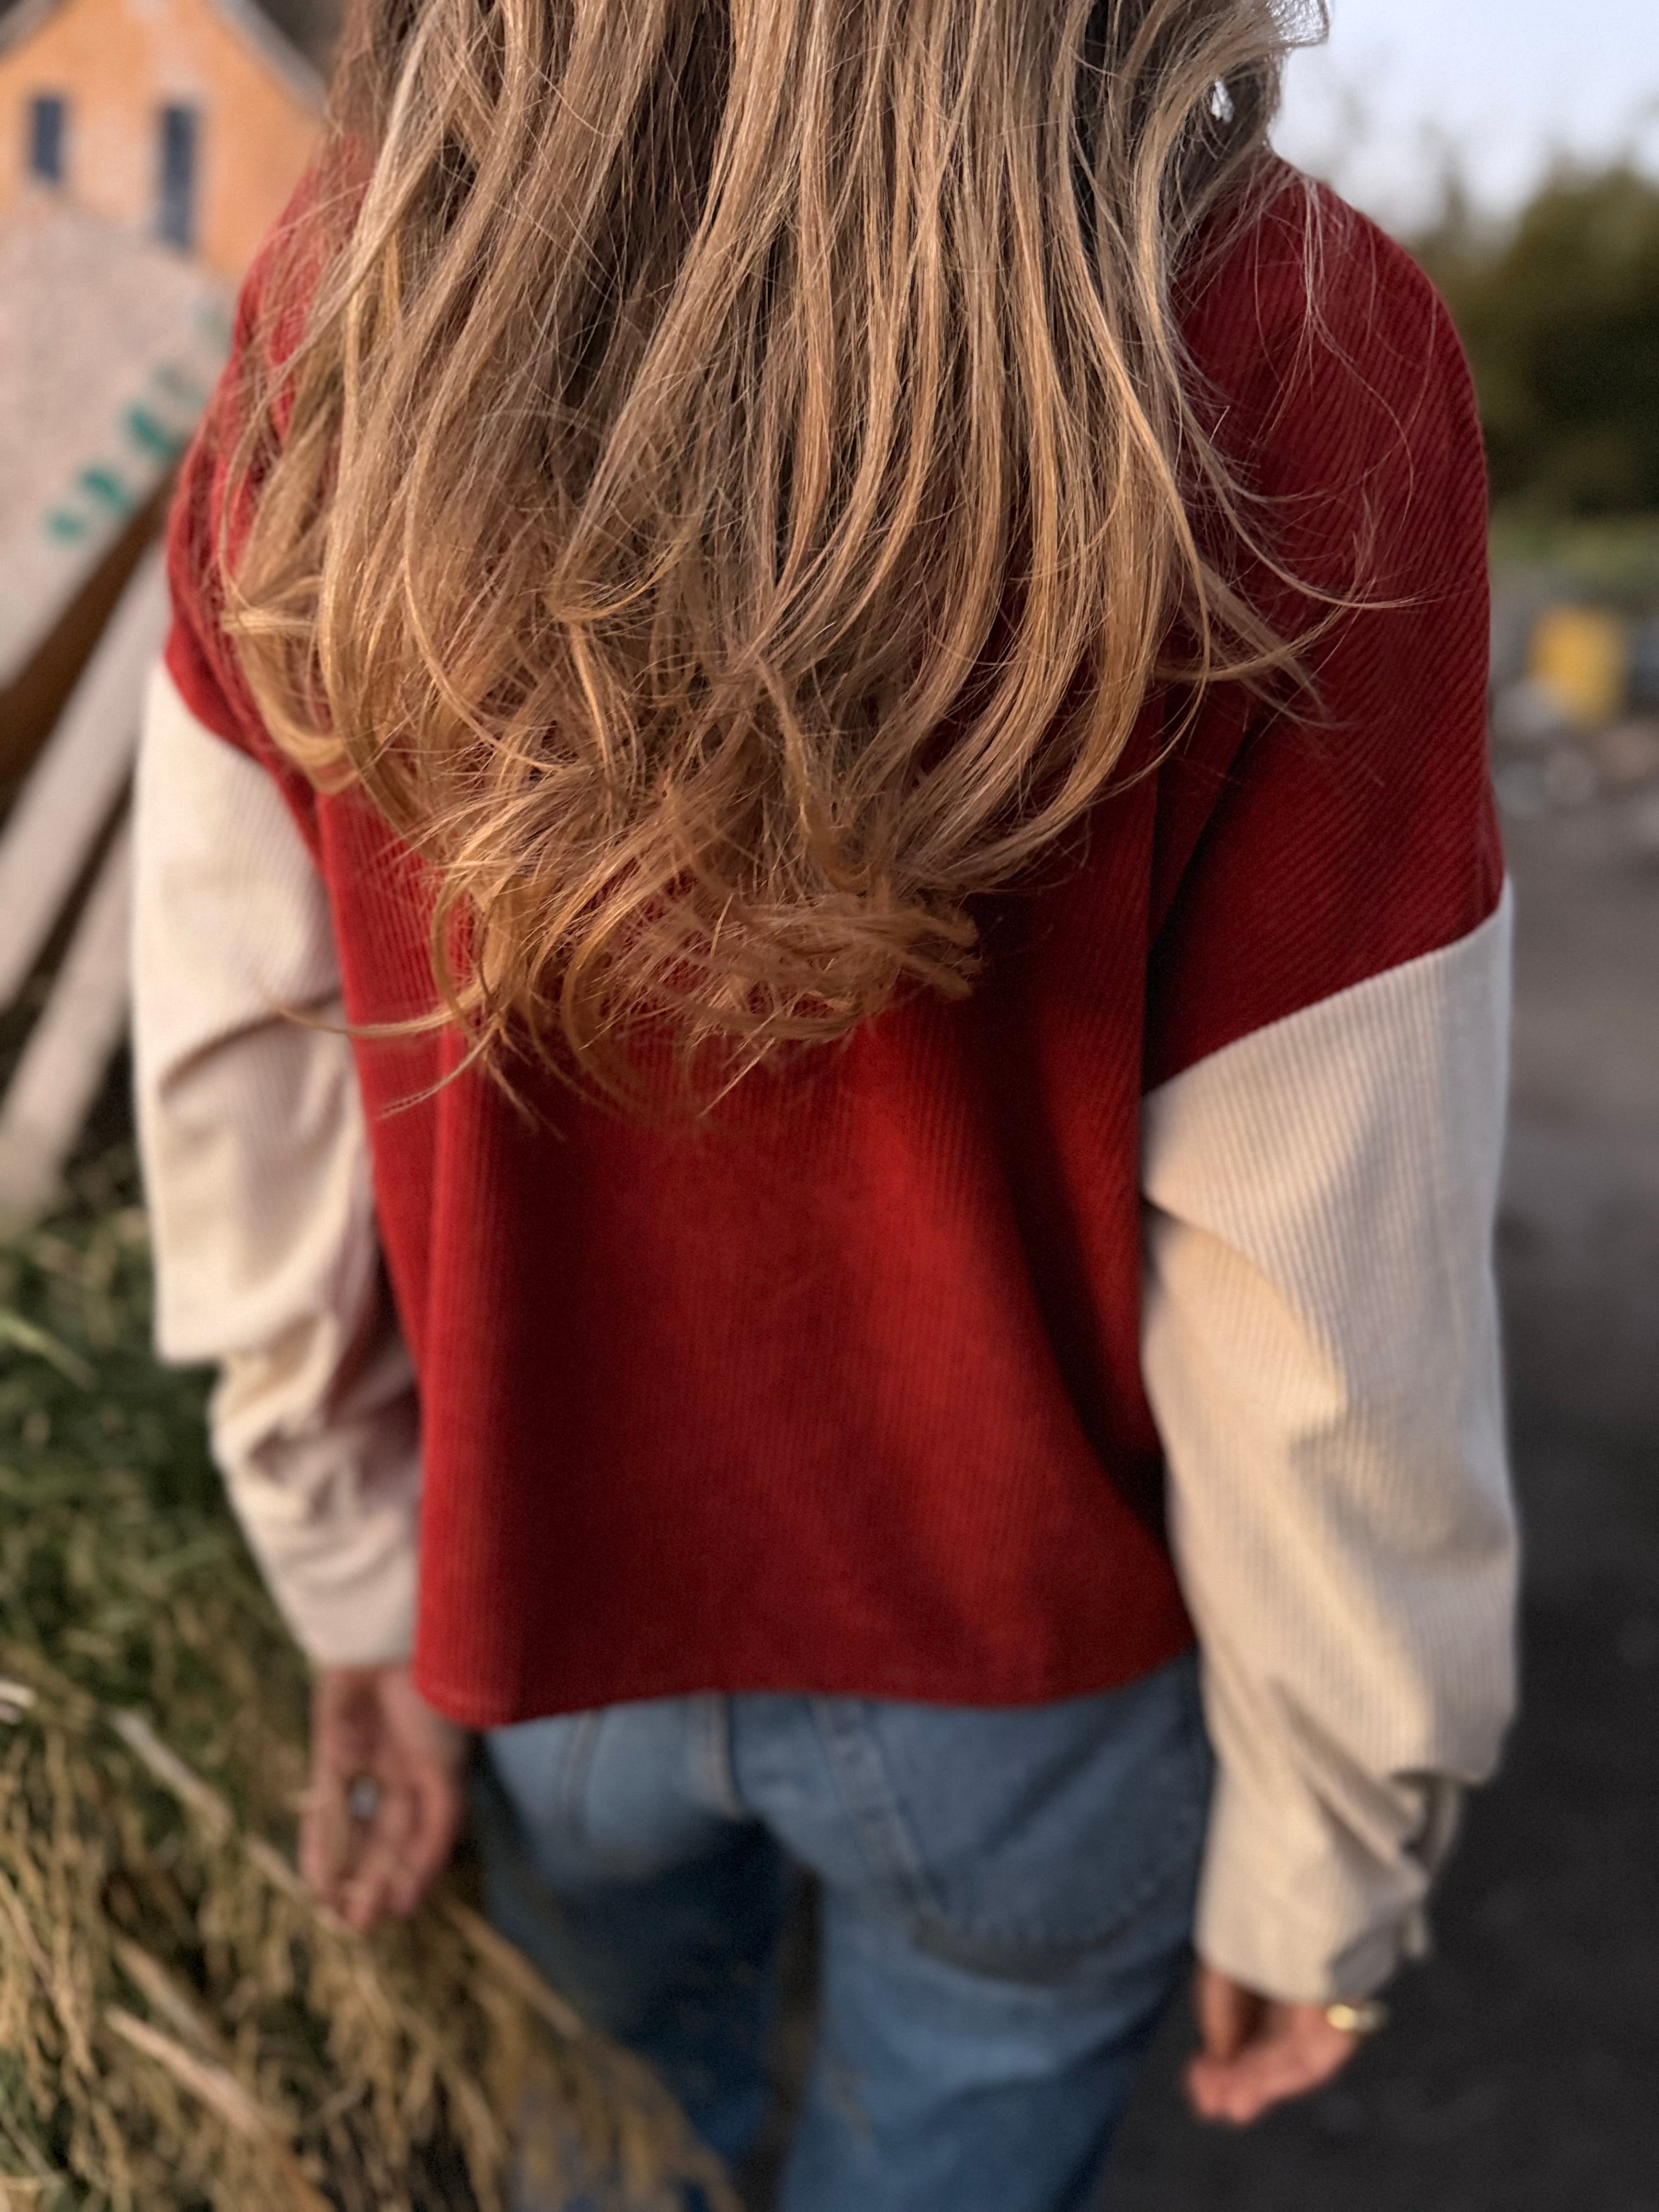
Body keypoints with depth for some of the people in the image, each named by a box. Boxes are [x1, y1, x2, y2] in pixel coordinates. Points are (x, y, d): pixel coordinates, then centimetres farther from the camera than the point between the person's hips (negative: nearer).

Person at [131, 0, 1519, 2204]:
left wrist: (367, 1588, 7)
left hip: (549, 1615, 3)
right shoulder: (1285, 355, -25)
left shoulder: (334, 312, -14)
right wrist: (1324, 1866, -3)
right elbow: (1328, 1299, -21)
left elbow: (238, 1072, -8)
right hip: (1019, 1654, -2)